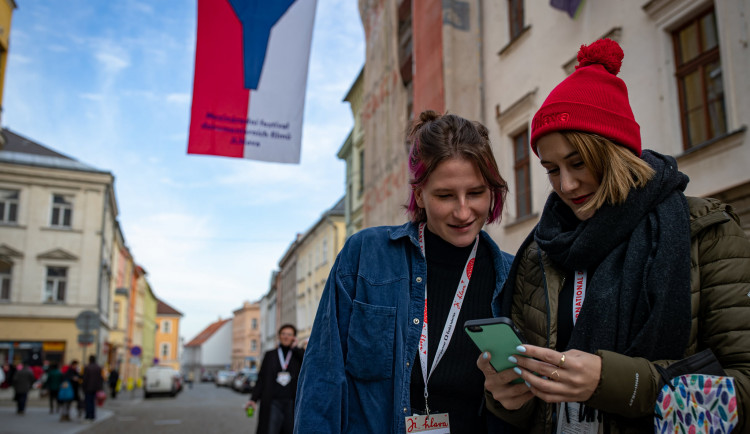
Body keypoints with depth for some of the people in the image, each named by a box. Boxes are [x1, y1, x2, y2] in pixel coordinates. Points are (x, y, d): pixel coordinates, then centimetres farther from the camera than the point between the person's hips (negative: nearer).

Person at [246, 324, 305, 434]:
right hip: (273, 403, 0)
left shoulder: (299, 354, 11)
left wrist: (294, 348, -2)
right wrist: (253, 399, 0)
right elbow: (261, 379, 11)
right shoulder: (270, 355, 14)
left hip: (292, 404, 0)